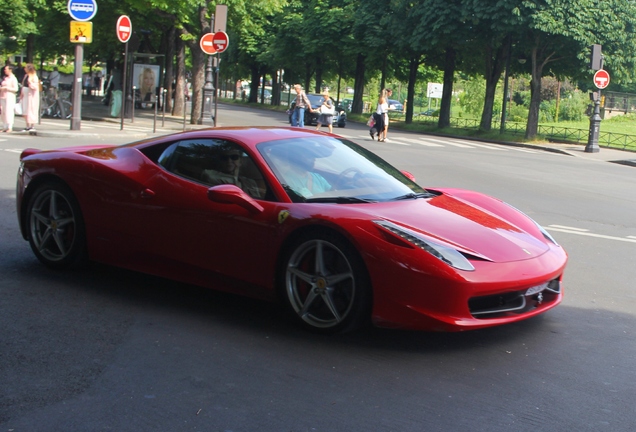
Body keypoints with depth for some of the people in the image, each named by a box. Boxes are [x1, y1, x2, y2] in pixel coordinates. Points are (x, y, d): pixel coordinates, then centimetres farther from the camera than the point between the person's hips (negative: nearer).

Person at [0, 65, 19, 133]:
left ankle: (10, 127, -8)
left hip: (9, 97, -7)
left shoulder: (13, 78, -3)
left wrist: (6, 88, -13)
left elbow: (15, 89, -10)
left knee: (9, 112, -10)